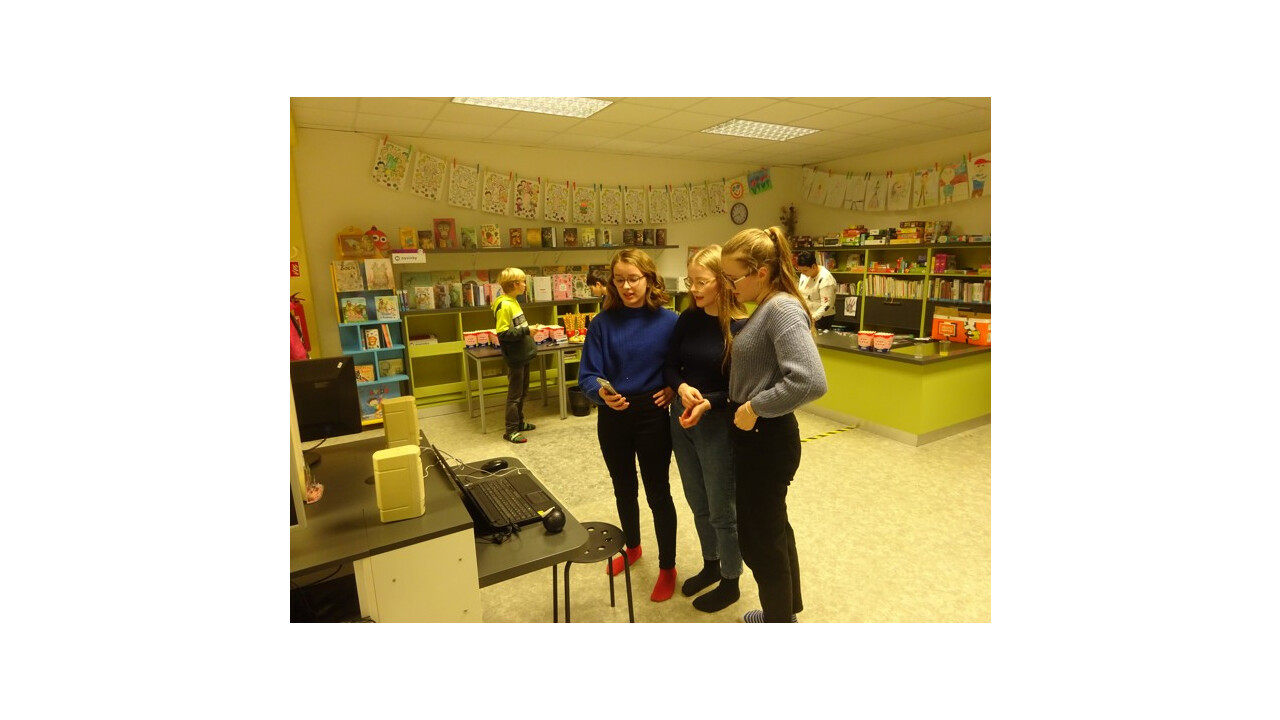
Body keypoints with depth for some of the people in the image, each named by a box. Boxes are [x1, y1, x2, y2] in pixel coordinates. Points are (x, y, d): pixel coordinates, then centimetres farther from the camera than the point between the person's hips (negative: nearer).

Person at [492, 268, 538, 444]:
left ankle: (519, 422, 31)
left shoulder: (513, 302, 10)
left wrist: (529, 331, 9)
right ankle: (511, 430, 9)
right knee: (514, 395, 0)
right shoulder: (504, 305, -18)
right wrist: (526, 331, -24)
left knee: (522, 392, 18)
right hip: (515, 357, -9)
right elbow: (503, 333, -23)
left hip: (523, 355, 9)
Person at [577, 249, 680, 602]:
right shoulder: (602, 324, -7)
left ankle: (667, 567, 28)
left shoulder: (668, 321, -9)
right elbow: (587, 375, -10)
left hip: (653, 416, -2)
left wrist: (674, 388, -15)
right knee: (624, 490, 21)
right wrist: (601, 393, -30)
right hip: (612, 418, 3)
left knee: (657, 494, 7)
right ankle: (632, 547, 47)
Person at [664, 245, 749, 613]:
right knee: (698, 504, 20)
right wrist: (682, 387, -16)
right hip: (681, 420, 6)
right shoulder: (688, 319, 1)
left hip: (718, 425, -6)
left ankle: (730, 582, 32)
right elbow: (670, 365, 5)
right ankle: (710, 566, 43)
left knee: (722, 509, 10)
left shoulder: (741, 328, -15)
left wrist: (708, 404, -27)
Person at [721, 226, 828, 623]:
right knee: (773, 529, 24)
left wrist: (755, 407, -23)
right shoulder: (765, 310, 9)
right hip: (755, 436, 10)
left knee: (758, 539, 6)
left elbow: (811, 381, -33)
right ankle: (786, 609, 45)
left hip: (767, 439, -10)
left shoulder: (782, 310, -22)